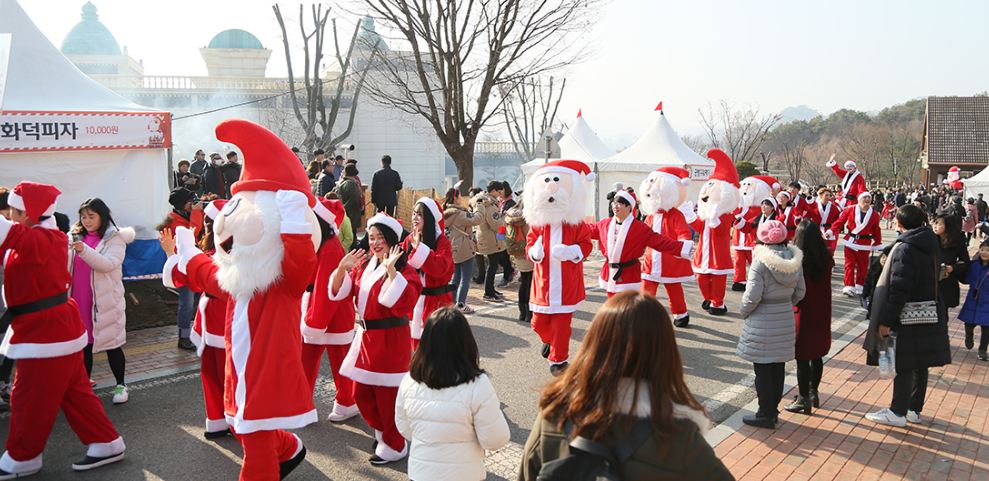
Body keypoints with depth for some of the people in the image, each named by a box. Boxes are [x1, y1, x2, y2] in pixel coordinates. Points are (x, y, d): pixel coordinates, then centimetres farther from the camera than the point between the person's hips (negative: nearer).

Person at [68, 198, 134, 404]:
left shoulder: (115, 238, -5)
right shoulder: (77, 237, 10)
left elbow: (109, 264, -22)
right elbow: (69, 267, 18)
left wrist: (84, 250, -34)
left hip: (105, 301, -4)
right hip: (79, 301, 4)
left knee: (111, 344, 4)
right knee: (83, 345, 10)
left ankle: (120, 385, 19)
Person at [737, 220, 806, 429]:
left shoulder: (761, 261, -19)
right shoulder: (794, 260, 0)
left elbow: (752, 296, -20)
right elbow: (800, 291, 7)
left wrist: (743, 312, -2)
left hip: (762, 323, -6)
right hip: (786, 320, 6)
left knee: (762, 369, 3)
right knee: (778, 366, 16)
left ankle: (766, 414, 10)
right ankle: (773, 409, 28)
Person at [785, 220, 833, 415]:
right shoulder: (827, 259, -4)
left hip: (803, 314, -6)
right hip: (822, 314, 6)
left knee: (803, 357, 3)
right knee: (817, 355, 18)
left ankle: (803, 400, 11)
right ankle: (813, 393, 33)